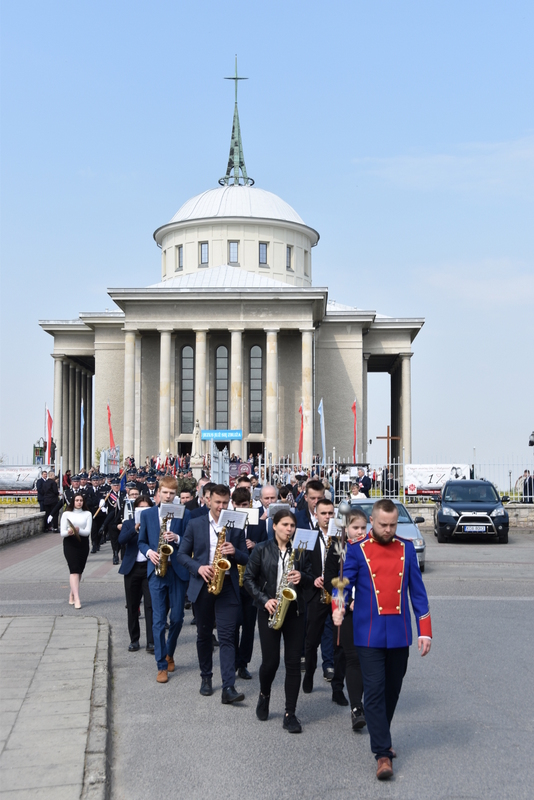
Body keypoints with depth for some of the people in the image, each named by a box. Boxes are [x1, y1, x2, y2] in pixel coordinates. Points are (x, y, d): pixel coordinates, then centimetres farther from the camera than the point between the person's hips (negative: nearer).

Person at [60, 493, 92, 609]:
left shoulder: (87, 514, 6)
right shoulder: (66, 514, 3)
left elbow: (88, 531, -4)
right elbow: (62, 533, -2)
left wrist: (78, 530, -24)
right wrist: (68, 532, -25)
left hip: (83, 544, 3)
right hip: (70, 544, -2)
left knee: (79, 571, 7)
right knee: (74, 570, -13)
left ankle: (71, 596, 24)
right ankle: (76, 599, -19)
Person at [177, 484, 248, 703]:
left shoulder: (236, 527, 6)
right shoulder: (195, 525, 5)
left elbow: (246, 558, 8)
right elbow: (182, 554, 4)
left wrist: (235, 552, -14)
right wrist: (198, 568, -13)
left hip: (228, 587, -1)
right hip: (202, 586, 1)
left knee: (227, 637, -8)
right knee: (204, 634, 13)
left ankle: (228, 687, -13)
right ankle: (206, 677, 29)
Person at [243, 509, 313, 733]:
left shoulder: (299, 551, 5)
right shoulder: (261, 550, -1)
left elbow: (309, 580, 11)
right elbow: (249, 579, 0)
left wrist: (301, 578, -12)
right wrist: (264, 600, -12)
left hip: (294, 611, 2)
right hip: (269, 611, -2)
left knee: (293, 662, -1)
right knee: (270, 661, 0)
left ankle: (290, 714, 6)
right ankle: (264, 695, 31)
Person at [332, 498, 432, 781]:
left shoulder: (406, 548, 7)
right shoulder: (357, 550, -1)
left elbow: (417, 590, 8)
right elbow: (345, 583, -3)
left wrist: (425, 630, 3)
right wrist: (338, 607, -26)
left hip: (399, 634, 3)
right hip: (369, 634, -3)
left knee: (392, 690, 13)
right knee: (375, 691, -6)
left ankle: (381, 738, 32)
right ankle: (382, 753, -2)